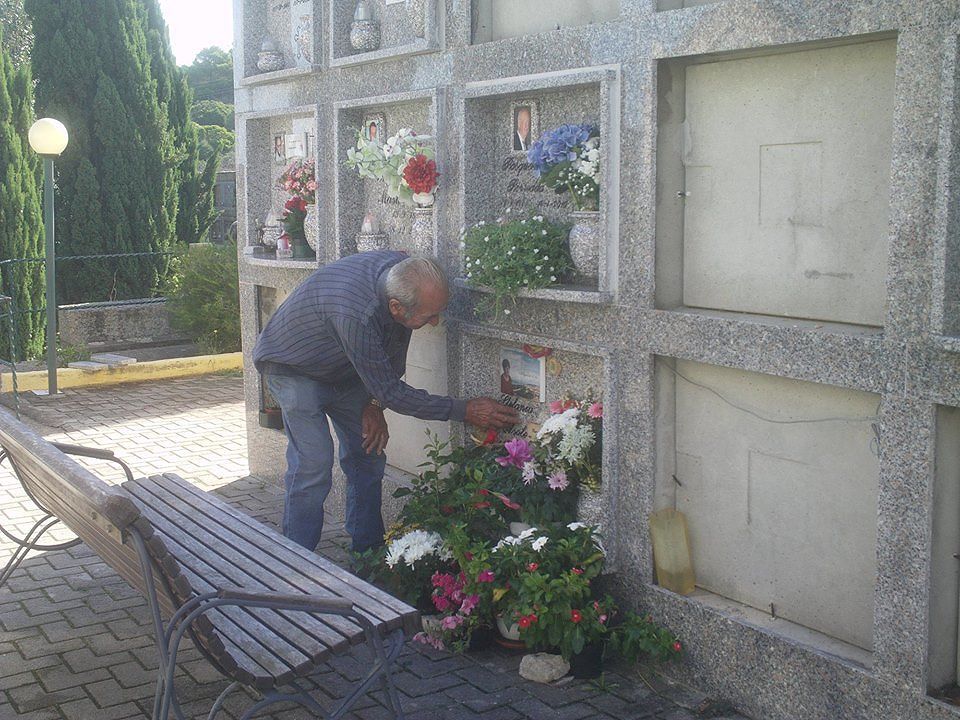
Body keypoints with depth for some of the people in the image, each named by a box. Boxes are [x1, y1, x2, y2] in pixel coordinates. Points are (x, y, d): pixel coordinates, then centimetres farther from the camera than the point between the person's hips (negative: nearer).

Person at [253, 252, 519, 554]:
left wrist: (374, 404, -10)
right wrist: (464, 410, -28)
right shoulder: (355, 314, -43)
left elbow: (394, 350, -3)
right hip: (294, 367, -7)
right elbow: (392, 392, -31)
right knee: (313, 464, -17)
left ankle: (368, 552, 16)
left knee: (368, 455, 4)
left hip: (343, 370, 7)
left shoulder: (402, 268, -22)